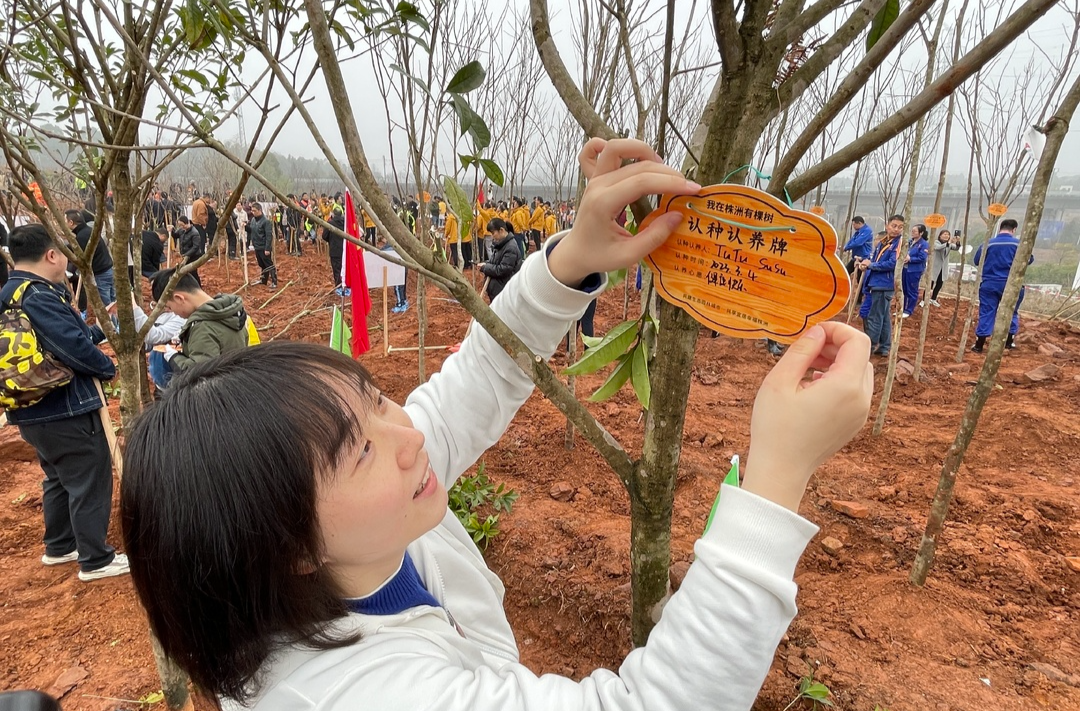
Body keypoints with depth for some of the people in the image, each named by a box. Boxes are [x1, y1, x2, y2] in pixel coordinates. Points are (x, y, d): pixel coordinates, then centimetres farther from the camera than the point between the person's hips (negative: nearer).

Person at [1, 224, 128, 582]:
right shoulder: (39, 297, -22)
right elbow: (75, 347, -25)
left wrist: (92, 332, 10)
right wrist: (108, 367, -9)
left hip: (34, 410, 10)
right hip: (66, 409, -10)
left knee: (59, 479, 23)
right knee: (90, 482, 1)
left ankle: (59, 547, 37)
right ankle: (96, 560, 11)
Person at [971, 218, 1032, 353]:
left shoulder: (988, 243, -2)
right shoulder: (1019, 244, -4)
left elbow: (977, 261, 8)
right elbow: (1029, 260, 7)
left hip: (989, 284, 0)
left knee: (986, 313, 2)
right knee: (1011, 312, 17)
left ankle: (979, 345, 1)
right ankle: (1009, 342, 23)